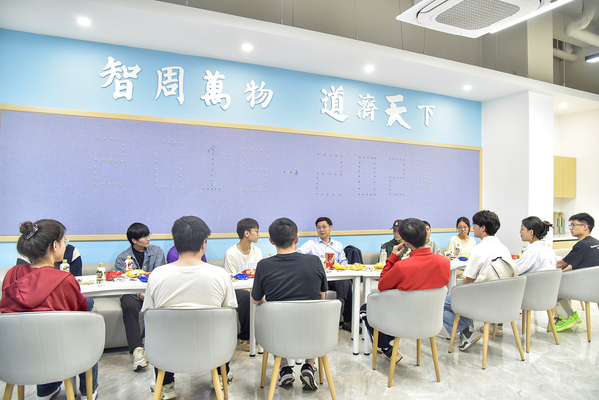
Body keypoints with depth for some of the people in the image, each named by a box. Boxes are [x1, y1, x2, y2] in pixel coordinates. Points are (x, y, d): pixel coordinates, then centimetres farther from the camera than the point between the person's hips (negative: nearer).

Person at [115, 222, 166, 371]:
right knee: (129, 306, -34)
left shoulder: (157, 251, 10)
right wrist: (139, 294, -24)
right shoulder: (122, 258, 6)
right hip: (132, 292, 0)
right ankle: (137, 349, -35)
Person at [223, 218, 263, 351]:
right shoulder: (231, 253, -9)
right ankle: (244, 337, -18)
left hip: (253, 289, 5)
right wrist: (249, 290, -28)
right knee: (246, 296, -37)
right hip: (237, 290, -5)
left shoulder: (257, 251, 10)